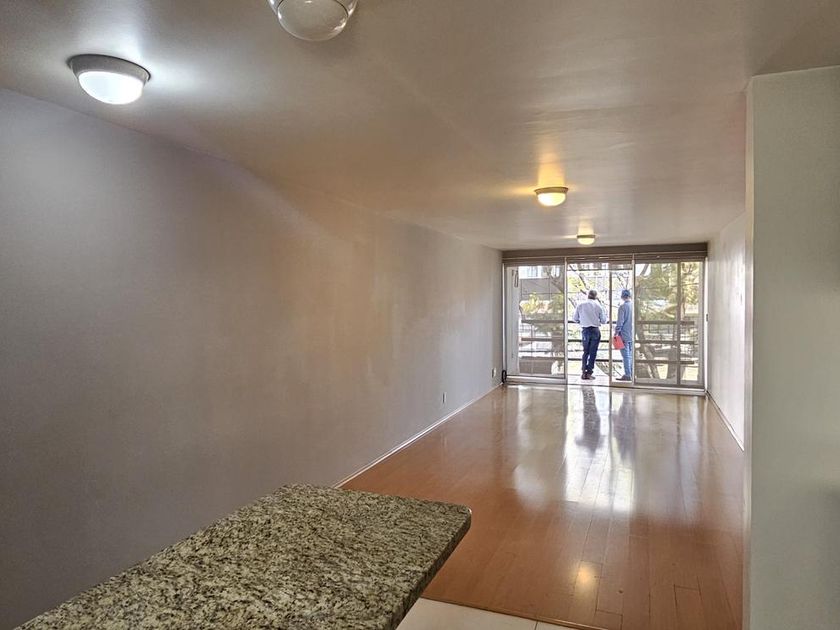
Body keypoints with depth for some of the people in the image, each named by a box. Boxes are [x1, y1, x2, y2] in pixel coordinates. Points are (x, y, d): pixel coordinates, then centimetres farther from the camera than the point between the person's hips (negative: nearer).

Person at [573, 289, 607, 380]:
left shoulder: (580, 305, 0)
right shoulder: (598, 305, -4)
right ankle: (589, 373, 3)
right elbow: (603, 320, -1)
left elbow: (575, 319, 4)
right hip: (595, 330, -2)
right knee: (593, 352, 5)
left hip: (585, 330, 2)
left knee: (586, 351, 13)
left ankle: (584, 372, 8)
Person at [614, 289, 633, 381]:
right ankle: (631, 374, 15)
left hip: (624, 335, -6)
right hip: (632, 335, 6)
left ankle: (627, 375, -3)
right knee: (631, 355, 12)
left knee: (626, 355, -3)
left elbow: (620, 321, -13)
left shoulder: (622, 307, -12)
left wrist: (616, 332, -4)